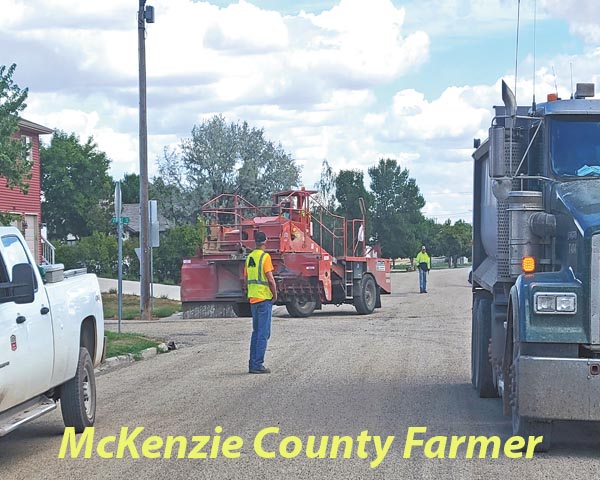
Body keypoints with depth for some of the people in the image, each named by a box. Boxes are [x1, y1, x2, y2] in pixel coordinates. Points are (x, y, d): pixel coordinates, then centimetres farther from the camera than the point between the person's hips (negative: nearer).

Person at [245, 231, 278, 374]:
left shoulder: (249, 257, 10)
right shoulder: (265, 256, -12)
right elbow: (270, 279, -17)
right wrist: (275, 295, -5)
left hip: (252, 298, 7)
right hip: (264, 298, -7)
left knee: (256, 332, 15)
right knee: (263, 333, -4)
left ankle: (253, 364, 15)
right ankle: (258, 365, -6)